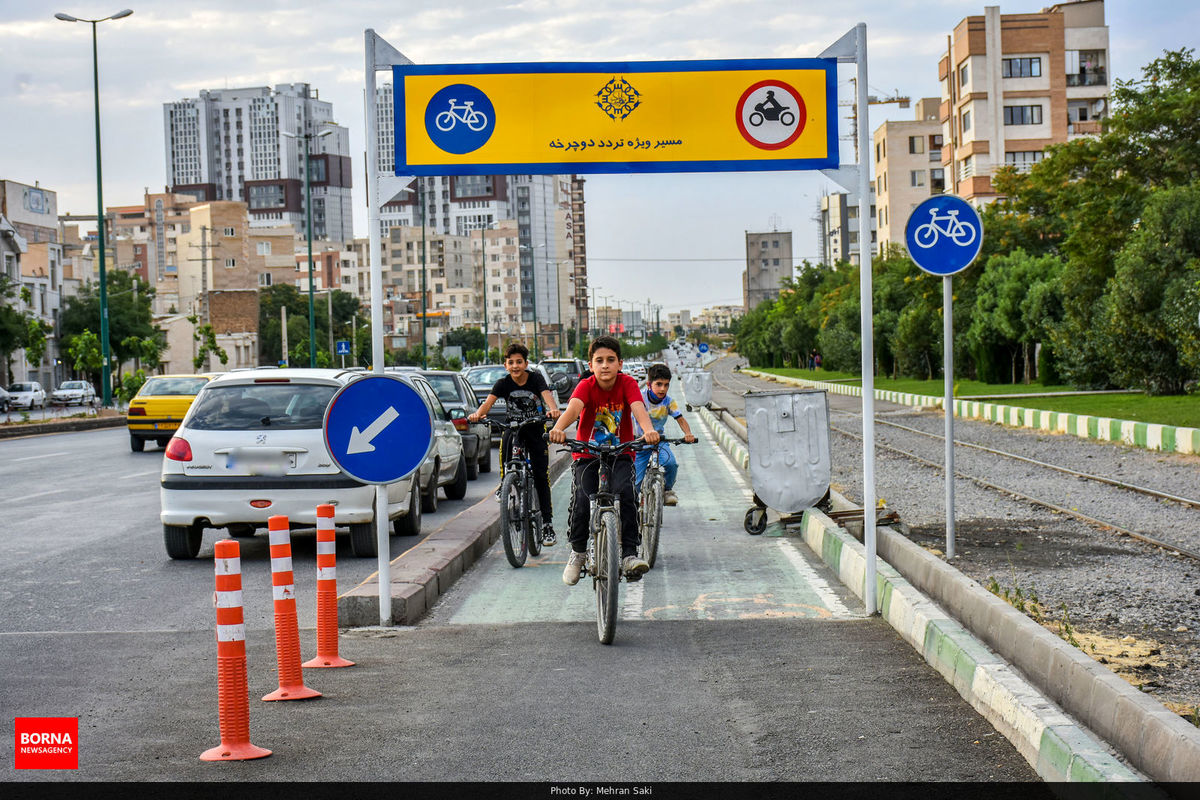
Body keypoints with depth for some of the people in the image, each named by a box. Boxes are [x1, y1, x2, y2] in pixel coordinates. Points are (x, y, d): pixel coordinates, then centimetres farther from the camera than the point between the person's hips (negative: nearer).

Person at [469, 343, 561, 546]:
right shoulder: (503, 383, -9)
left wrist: (553, 409, -52)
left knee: (541, 477, -6)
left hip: (535, 429, -2)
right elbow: (488, 401, -23)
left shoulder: (536, 378, -12)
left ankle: (547, 525, -4)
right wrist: (478, 414, -46)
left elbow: (547, 396, -29)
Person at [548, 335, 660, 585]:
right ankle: (578, 551, 7)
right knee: (582, 501, -19)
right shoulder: (586, 386, -11)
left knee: (626, 494, -26)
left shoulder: (627, 384, -9)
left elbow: (638, 408, -27)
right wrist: (558, 428, -52)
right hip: (587, 455, 0)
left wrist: (649, 430, -49)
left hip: (620, 454, 0)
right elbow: (574, 407, -31)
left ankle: (629, 555, -18)